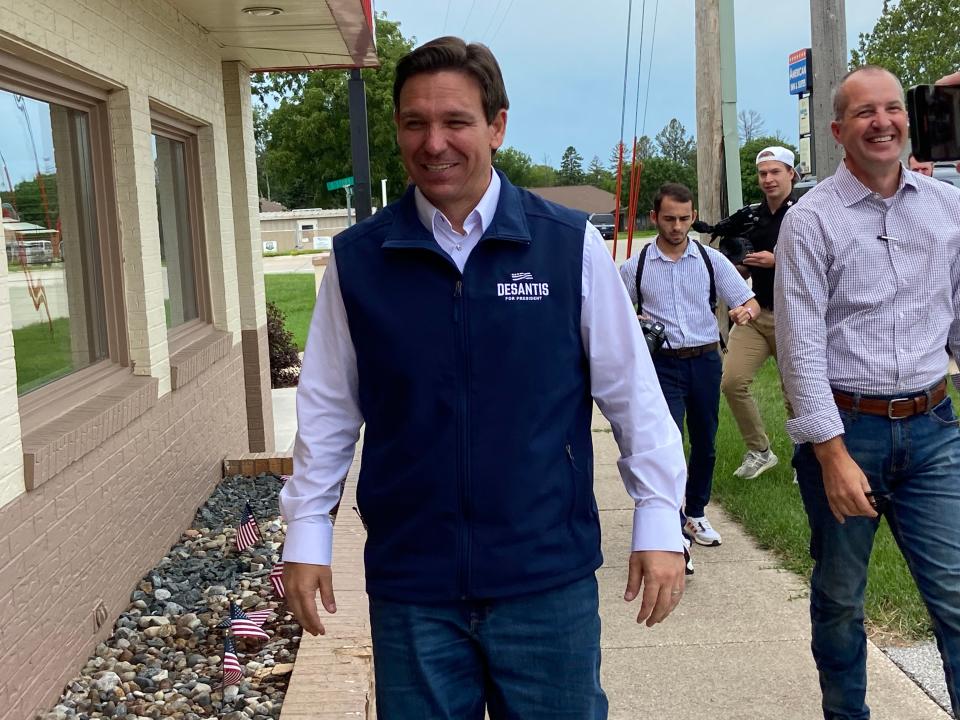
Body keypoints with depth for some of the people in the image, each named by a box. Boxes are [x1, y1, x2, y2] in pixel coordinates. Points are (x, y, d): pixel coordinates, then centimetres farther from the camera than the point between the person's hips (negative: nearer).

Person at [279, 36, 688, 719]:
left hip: (549, 577, -1)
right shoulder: (357, 259, -2)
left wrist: (660, 522, 1)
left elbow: (632, 392, -1)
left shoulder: (572, 244, -6)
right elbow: (327, 407, 5)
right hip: (409, 582, 1)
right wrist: (307, 533, 7)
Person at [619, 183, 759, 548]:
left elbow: (752, 303, 3)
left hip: (705, 360, 3)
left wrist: (745, 311, -21)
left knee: (704, 444, 15)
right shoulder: (635, 267, -1)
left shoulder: (712, 260, 2)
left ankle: (696, 514, 35)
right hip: (663, 364, -3)